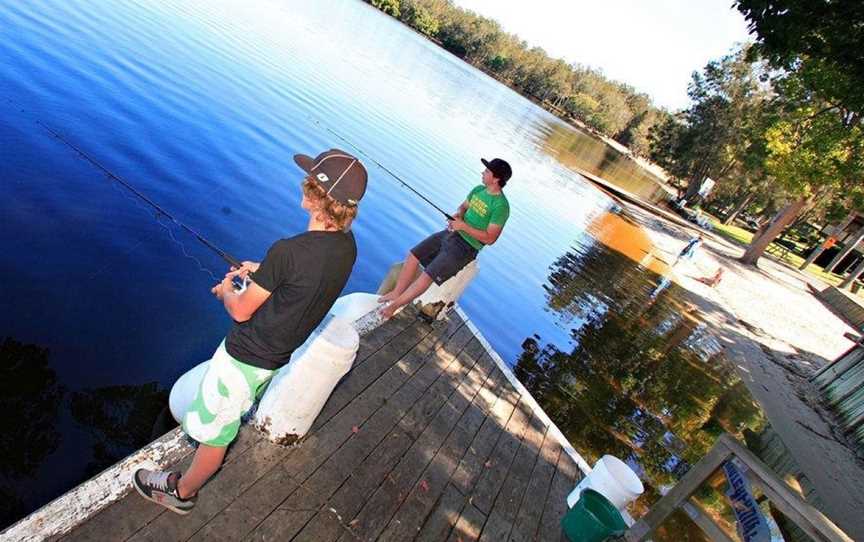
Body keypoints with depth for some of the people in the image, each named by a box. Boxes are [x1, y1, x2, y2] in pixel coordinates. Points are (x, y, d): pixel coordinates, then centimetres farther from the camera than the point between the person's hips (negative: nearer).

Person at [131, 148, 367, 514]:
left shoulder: (288, 250, -34)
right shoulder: (347, 245, -11)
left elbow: (241, 311, -19)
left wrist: (226, 291, 2)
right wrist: (262, 271, 6)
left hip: (245, 356, -8)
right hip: (281, 356, 8)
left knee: (215, 429, 17)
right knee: (235, 416, 33)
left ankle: (182, 492, 43)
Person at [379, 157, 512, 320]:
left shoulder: (500, 206, -17)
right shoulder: (479, 189, 6)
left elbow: (490, 239, -18)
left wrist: (463, 226, -19)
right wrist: (458, 214, -2)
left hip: (465, 247, -8)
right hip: (450, 233, 8)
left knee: (427, 275, -15)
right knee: (413, 255, -3)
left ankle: (395, 305, 0)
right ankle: (396, 293, 10)